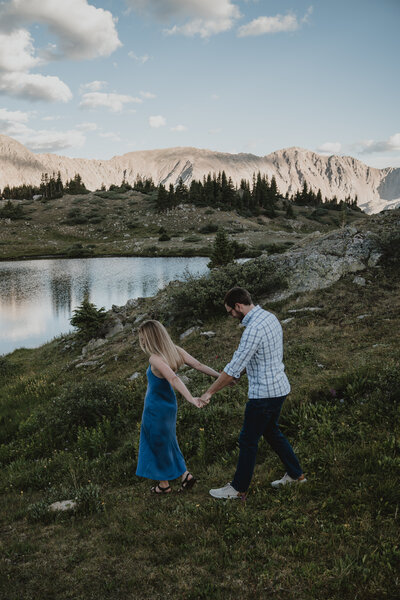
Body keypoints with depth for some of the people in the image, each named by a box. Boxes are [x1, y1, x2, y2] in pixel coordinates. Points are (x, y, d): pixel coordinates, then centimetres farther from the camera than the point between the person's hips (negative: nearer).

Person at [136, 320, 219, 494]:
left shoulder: (155, 358, -28)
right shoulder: (175, 350, -6)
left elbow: (174, 379, -41)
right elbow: (198, 365, -8)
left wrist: (191, 399, -50)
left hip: (156, 408, -8)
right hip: (169, 403, 8)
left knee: (158, 445, 13)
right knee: (166, 442, 25)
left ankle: (164, 484, 29)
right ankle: (185, 475, 25)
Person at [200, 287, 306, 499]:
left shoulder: (254, 329, -25)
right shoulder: (269, 317, 5)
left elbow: (233, 369, -23)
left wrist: (210, 392, -13)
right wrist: (237, 371, 19)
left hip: (264, 393, -9)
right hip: (278, 386, 10)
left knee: (248, 440, 4)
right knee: (271, 431, 24)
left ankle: (238, 488, 18)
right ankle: (295, 474, 35)